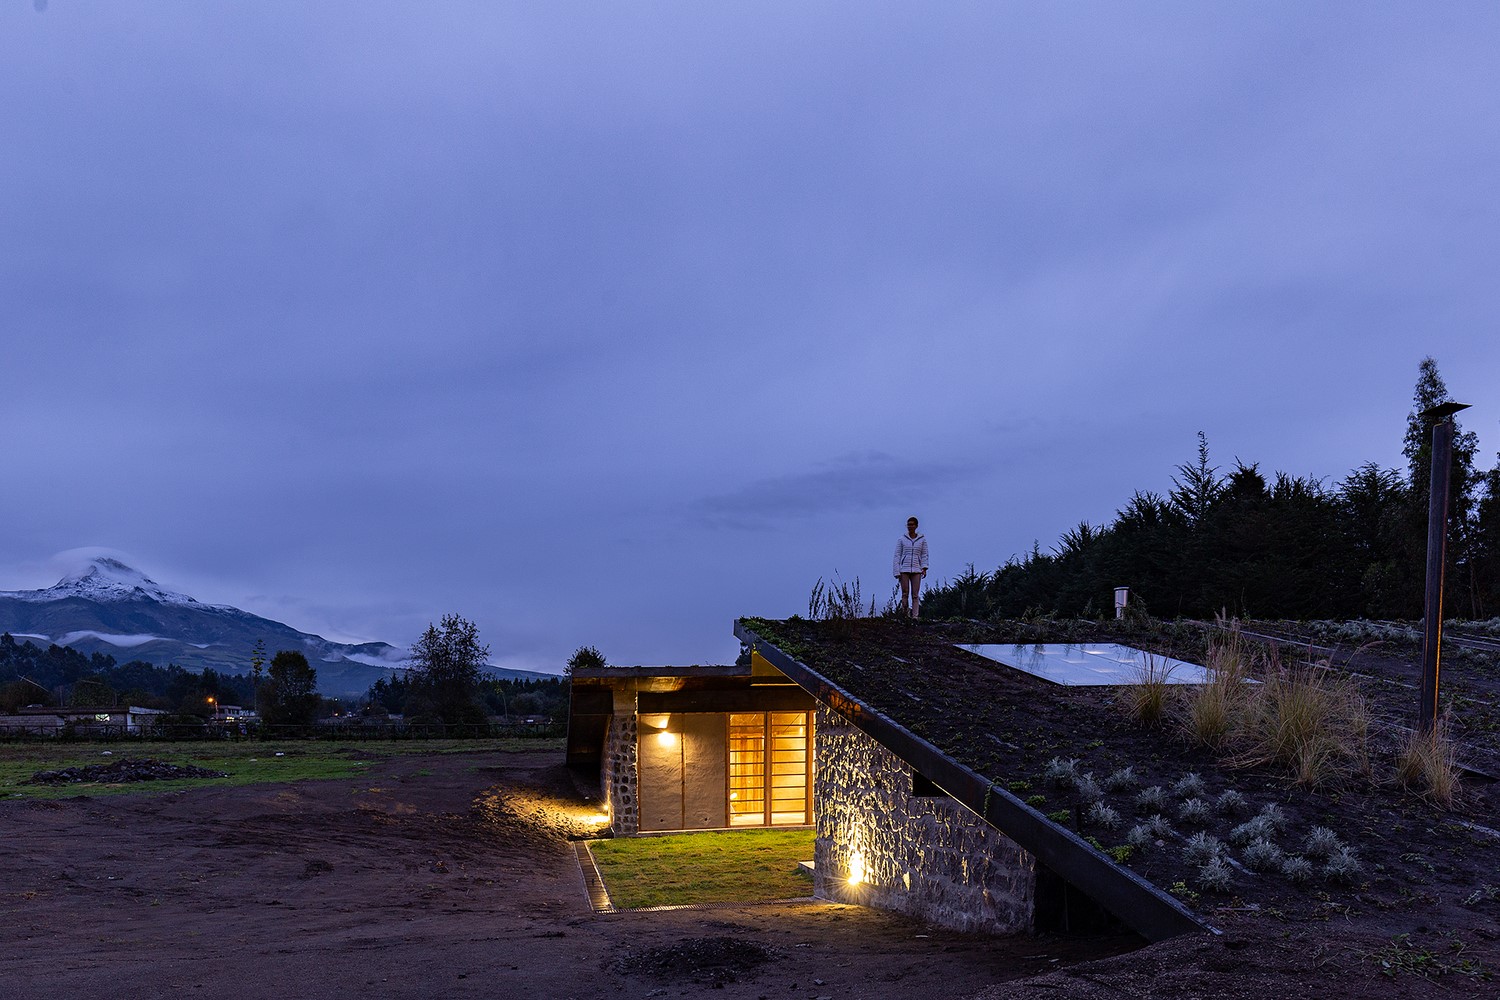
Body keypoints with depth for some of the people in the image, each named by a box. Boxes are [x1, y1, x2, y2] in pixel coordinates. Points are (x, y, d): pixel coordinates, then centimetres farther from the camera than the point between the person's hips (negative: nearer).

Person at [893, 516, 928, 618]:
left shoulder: (922, 539, 7)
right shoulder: (901, 540, 4)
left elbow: (924, 555, 9)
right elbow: (897, 556, 4)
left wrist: (924, 568, -5)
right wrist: (897, 572, -3)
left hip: (916, 570, 1)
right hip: (904, 570, 0)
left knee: (915, 595, -5)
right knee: (905, 594, -3)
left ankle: (914, 616, -7)